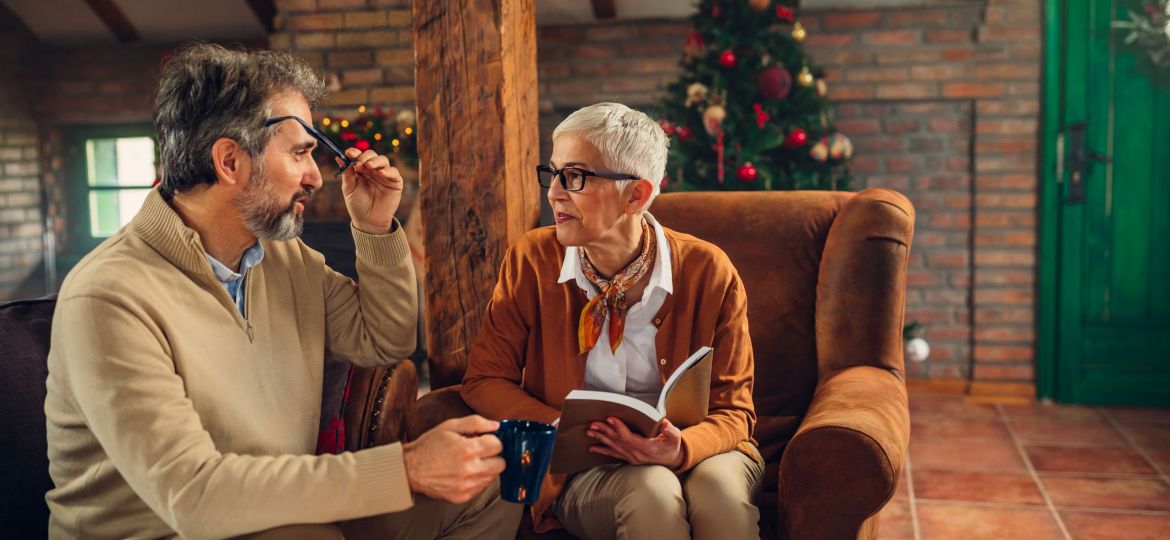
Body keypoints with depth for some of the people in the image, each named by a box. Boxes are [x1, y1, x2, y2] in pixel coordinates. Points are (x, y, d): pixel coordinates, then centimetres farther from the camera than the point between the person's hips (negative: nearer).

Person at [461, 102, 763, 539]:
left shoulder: (707, 272, -7)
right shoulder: (531, 261, -4)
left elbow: (732, 410, -2)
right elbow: (484, 380, 1)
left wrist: (681, 450, -25)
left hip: (691, 452, 1)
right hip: (583, 471, 0)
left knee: (719, 487, -33)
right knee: (650, 490, -32)